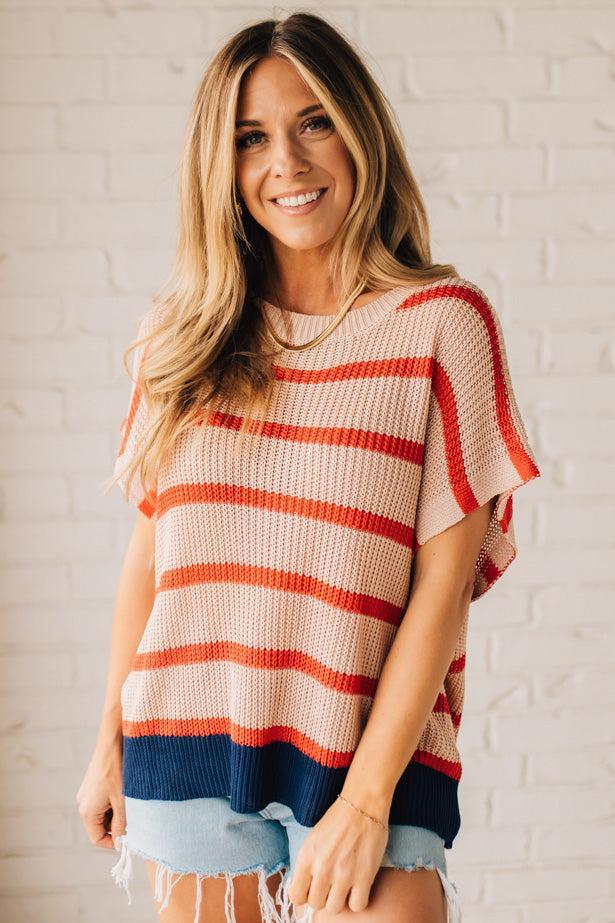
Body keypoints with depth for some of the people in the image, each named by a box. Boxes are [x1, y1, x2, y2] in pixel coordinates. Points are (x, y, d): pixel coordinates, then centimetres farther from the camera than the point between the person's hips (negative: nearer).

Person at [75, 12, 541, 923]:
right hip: (189, 743, 3)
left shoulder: (441, 321, -5)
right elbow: (150, 547, 9)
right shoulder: (186, 333, 6)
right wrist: (111, 742, 9)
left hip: (361, 750, -3)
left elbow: (443, 582, -8)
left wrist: (367, 799, -11)